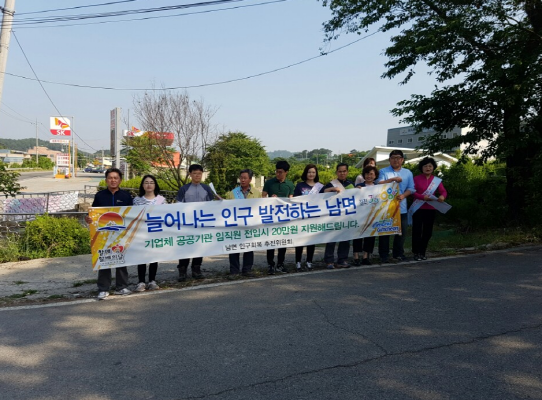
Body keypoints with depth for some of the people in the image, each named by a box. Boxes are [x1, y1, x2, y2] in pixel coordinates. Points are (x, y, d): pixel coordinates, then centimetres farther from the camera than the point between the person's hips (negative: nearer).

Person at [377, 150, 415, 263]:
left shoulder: (408, 173, 13)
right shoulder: (383, 171, 4)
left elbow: (411, 188, 8)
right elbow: (379, 184, -10)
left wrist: (403, 195, -11)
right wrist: (393, 179, -20)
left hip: (401, 207, 3)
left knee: (401, 231, 6)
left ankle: (398, 253, 20)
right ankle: (384, 255, 9)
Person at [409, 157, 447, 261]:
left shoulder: (437, 180, 8)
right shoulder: (416, 179, 0)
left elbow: (443, 191, 0)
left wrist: (442, 196, -24)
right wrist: (422, 197, -24)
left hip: (430, 209, 3)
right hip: (418, 209, -3)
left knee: (428, 232, 8)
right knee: (417, 230, -2)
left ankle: (422, 252, 20)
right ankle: (416, 252, 6)